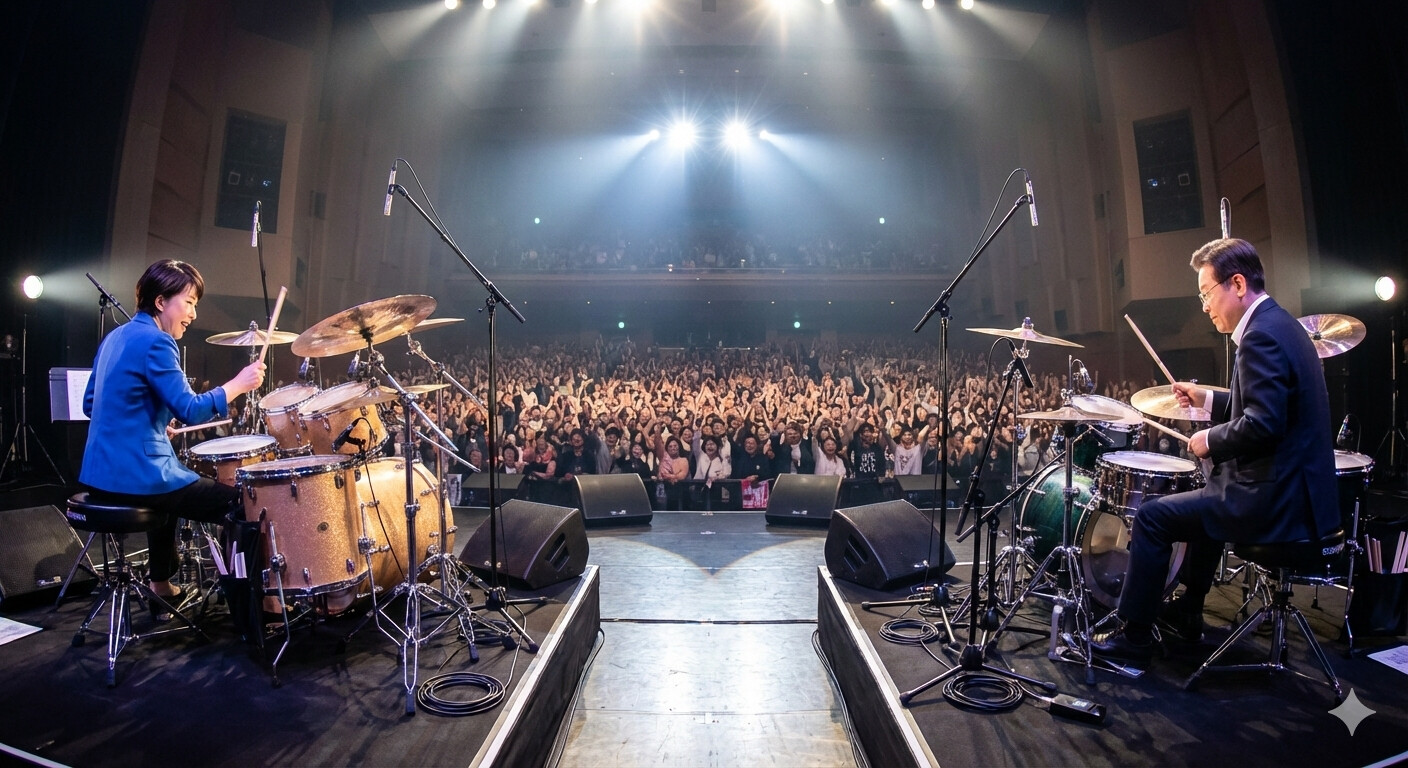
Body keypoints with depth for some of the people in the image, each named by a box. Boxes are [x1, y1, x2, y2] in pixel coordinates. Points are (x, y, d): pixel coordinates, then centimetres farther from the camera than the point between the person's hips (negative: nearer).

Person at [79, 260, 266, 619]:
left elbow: (91, 405, 19)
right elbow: (191, 411, -24)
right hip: (135, 478, -10)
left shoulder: (116, 337, 12)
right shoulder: (155, 343, -16)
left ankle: (161, 587, 46)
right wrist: (238, 384, -16)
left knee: (169, 488, 39)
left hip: (98, 476, 10)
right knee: (239, 503, 2)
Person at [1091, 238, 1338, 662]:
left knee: (1153, 516, -4)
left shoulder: (1261, 334, -20)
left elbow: (1263, 424, -29)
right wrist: (1208, 399, 16)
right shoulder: (1280, 324, 12)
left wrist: (1211, 441, -12)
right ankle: (1186, 613, 42)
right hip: (1297, 488, 11)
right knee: (1207, 496, 33)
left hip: (1274, 498, -11)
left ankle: (1132, 632, 10)